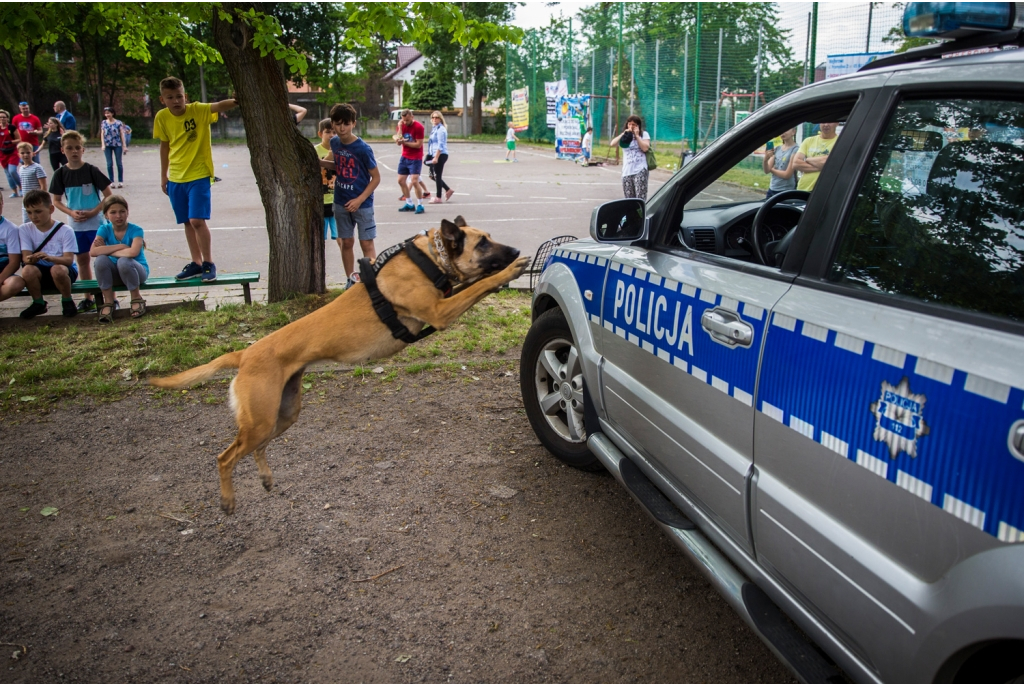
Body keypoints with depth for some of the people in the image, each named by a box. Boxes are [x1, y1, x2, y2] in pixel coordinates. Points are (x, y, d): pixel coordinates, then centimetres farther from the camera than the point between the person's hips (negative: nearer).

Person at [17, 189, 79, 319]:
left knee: (57, 269, -38)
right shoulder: (24, 230, 0)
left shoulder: (65, 231, -9)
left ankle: (67, 302, -9)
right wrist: (30, 259, -35)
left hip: (64, 269, -2)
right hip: (40, 271, 3)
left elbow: (69, 259, -17)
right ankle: (38, 303, -5)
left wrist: (50, 257, -39)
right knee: (28, 270, -32)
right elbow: (25, 257, -9)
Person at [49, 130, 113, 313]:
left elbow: (108, 195, -6)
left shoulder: (91, 171, -7)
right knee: (82, 259, 11)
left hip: (96, 222, -4)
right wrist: (71, 212, -9)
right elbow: (57, 200, 8)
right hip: (75, 224, 4)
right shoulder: (61, 173, 1)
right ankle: (88, 298, 20)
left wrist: (93, 212, -15)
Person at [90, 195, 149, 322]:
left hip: (137, 271, -3)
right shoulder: (105, 229, -5)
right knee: (101, 260, -27)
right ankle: (108, 302, -14)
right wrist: (120, 246, -25)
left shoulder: (135, 230, -14)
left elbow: (133, 252, -34)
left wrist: (107, 250, -22)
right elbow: (93, 252, -21)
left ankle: (136, 298, -11)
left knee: (124, 261, -35)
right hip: (115, 274, 3)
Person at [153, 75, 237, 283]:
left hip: (198, 175, -5)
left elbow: (218, 106, -31)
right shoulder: (162, 117, -1)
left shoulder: (198, 110, -12)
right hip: (176, 178, 5)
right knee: (187, 222, 11)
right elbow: (165, 145, 11)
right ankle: (196, 263, 22)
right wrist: (163, 175, 17)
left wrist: (234, 101, -52)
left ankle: (208, 263, 2)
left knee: (197, 220, -14)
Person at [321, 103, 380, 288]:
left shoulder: (362, 149, -18)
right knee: (347, 242, 13)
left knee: (366, 243, -2)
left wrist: (359, 200, -18)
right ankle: (351, 279, 26)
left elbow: (376, 177, -13)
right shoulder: (334, 143, -2)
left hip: (362, 203, -5)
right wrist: (319, 162, -1)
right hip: (341, 202, 5)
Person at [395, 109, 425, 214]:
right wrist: (400, 128, -15)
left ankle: (420, 205, -5)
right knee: (401, 180, 7)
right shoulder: (402, 125, 4)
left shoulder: (418, 127, -14)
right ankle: (409, 204, 17)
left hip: (415, 159, -7)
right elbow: (398, 142, -1)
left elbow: (418, 144, -18)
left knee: (414, 181, -15)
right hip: (404, 157, 7)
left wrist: (404, 142, -15)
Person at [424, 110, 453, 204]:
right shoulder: (434, 129, 16)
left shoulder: (441, 129, -12)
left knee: (437, 176, -3)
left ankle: (438, 198, 4)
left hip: (440, 155, -9)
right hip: (434, 155, 9)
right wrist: (430, 154, 23)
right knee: (433, 176, 12)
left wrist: (436, 157, -23)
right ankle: (448, 190, 21)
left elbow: (440, 145, -18)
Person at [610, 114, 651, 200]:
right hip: (627, 171, 4)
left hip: (640, 170, -4)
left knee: (640, 199, -16)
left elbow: (645, 148, -7)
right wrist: (623, 134, -5)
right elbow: (612, 144, 1)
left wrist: (637, 135, -4)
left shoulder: (644, 134, 9)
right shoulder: (625, 136, 16)